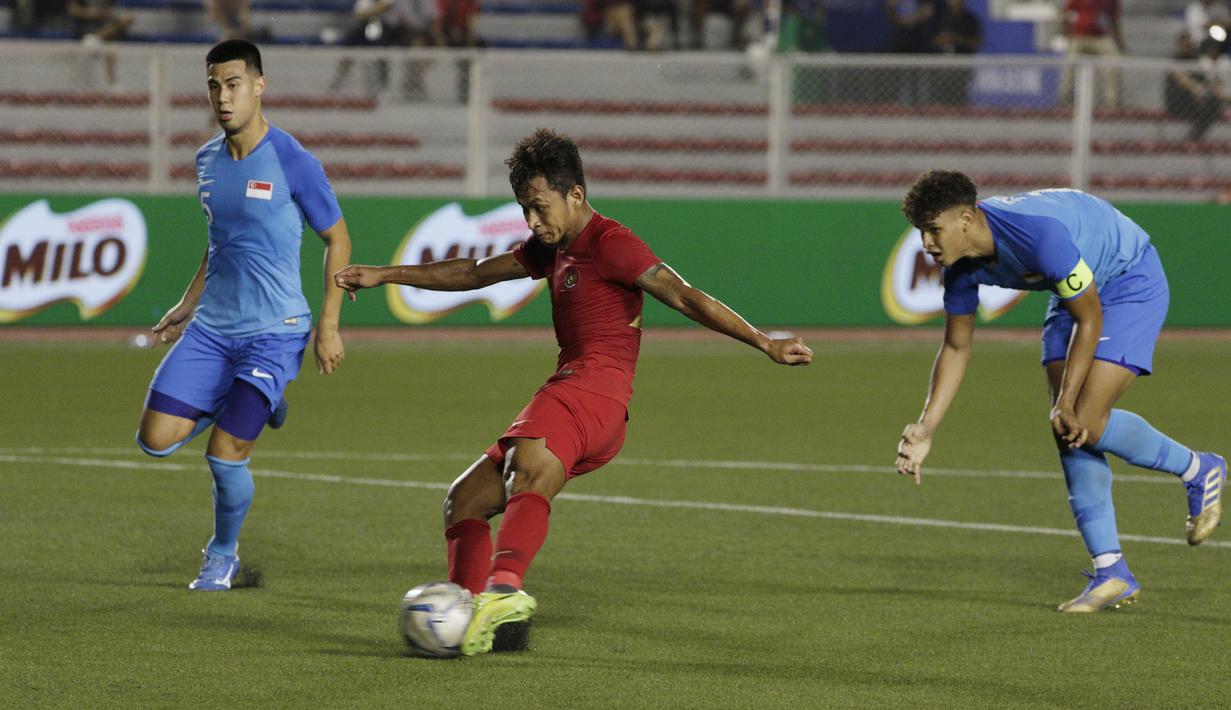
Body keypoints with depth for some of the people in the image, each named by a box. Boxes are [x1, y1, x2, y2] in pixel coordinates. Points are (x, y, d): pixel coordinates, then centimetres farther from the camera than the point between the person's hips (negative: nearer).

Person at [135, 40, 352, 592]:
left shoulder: (291, 162, -12)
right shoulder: (207, 161, 7)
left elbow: (338, 240, -4)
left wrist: (328, 326, -8)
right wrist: (188, 305, 17)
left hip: (274, 332, -6)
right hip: (212, 327, 6)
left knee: (223, 455, -12)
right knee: (156, 439, -5)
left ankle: (223, 556, 16)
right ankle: (246, 404, 23)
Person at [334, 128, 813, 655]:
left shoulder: (609, 243, -3)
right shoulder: (554, 248, 25)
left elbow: (682, 295, -11)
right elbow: (474, 274, 36)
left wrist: (764, 343, -19)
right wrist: (383, 276, 38)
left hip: (591, 389, -10)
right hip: (571, 394, 10)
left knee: (528, 473, -37)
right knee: (464, 501, 10)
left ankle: (504, 590, -60)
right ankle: (468, 615, -5)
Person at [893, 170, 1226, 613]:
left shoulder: (1038, 231, -37)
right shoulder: (960, 265, -12)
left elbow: (1090, 319, -27)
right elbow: (956, 348, 1)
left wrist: (1067, 405, -25)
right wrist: (925, 429, -7)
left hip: (1132, 284, -8)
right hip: (1077, 293, 8)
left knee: (1086, 423, -18)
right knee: (1068, 433, -4)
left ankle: (1198, 471, 8)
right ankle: (1112, 574, -1)